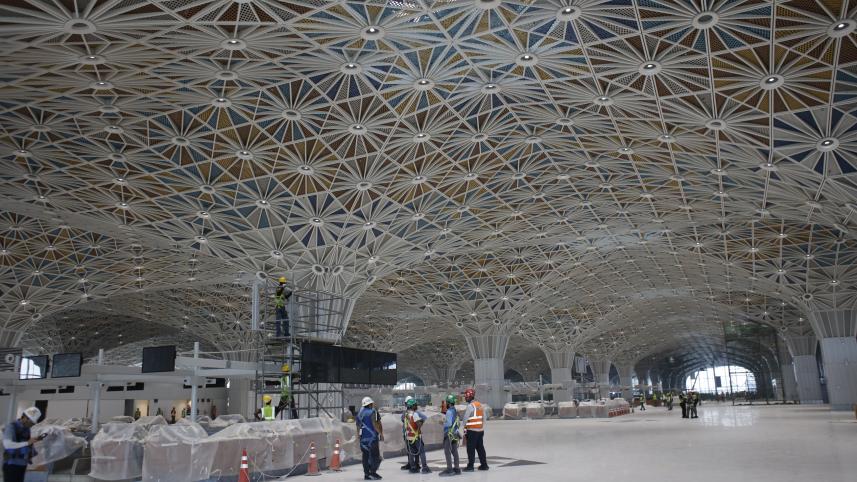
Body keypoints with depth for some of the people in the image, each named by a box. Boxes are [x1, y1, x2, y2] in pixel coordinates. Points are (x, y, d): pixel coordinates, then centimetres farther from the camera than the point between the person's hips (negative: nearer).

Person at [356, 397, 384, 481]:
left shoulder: (359, 413, 12)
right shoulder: (372, 412, -9)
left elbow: (358, 426, 14)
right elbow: (375, 424, -16)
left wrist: (359, 437, 21)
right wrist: (381, 433, -9)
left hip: (363, 438, 7)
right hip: (372, 437, -7)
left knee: (365, 456, 9)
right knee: (375, 455, -1)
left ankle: (366, 474, 10)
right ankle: (373, 472, -10)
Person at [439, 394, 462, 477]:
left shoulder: (449, 411, -15)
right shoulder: (456, 411, 12)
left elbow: (448, 423, -22)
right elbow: (459, 423, 18)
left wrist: (443, 423, -5)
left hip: (449, 434, -9)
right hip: (455, 434, 9)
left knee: (447, 452, -5)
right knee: (454, 451, 11)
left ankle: (449, 469, -7)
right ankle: (456, 469, 14)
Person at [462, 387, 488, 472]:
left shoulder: (470, 406, -14)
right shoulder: (480, 405, 11)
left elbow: (465, 418, -12)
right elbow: (484, 418, 15)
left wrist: (465, 429, 0)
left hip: (472, 431, -8)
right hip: (480, 430, 8)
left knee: (471, 449, -1)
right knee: (480, 448, 14)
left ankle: (470, 466, 2)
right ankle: (484, 465, 17)